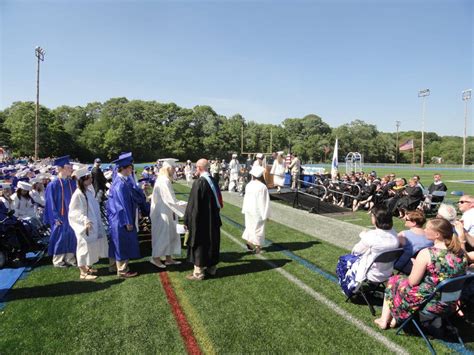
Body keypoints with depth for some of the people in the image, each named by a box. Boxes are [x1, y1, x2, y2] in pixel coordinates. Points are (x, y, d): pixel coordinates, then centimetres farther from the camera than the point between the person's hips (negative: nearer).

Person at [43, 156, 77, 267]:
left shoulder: (72, 183, 3)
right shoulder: (53, 185, -13)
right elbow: (51, 203, -11)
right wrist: (56, 218, -14)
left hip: (71, 215, 5)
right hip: (60, 216, -5)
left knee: (71, 236, 11)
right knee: (59, 237, 5)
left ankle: (70, 258, 24)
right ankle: (58, 260, 21)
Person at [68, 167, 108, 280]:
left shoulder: (89, 190, 5)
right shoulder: (78, 194, -20)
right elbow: (74, 212, -20)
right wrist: (85, 221, -29)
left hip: (93, 224, 9)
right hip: (85, 225, -8)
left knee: (92, 246, 17)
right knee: (85, 246, 2)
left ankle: (88, 267, 33)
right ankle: (83, 272, 15)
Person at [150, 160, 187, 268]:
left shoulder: (163, 179, 9)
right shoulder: (164, 181, -22)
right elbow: (171, 200, -23)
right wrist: (187, 204, -19)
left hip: (166, 212, 10)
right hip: (163, 213, -10)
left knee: (170, 235, 14)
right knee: (162, 235, 3)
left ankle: (168, 258, 23)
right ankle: (155, 257, 17)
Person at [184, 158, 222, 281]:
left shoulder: (199, 182, -19)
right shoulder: (213, 181, 5)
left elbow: (193, 204, -18)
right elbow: (218, 201, 13)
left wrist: (187, 220, -10)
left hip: (200, 220, -8)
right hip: (213, 219, 8)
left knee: (199, 244, 3)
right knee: (212, 241, 16)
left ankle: (198, 272, 11)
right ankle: (212, 268, 28)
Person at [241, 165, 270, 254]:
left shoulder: (248, 185, -5)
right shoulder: (263, 187, -18)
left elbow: (246, 198, 2)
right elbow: (265, 202, -14)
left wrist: (244, 209, 10)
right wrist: (266, 214, -7)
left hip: (249, 210, 4)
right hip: (258, 211, -4)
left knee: (250, 226, 18)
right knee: (258, 227, 8)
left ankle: (249, 242, 21)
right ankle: (257, 246, 16)